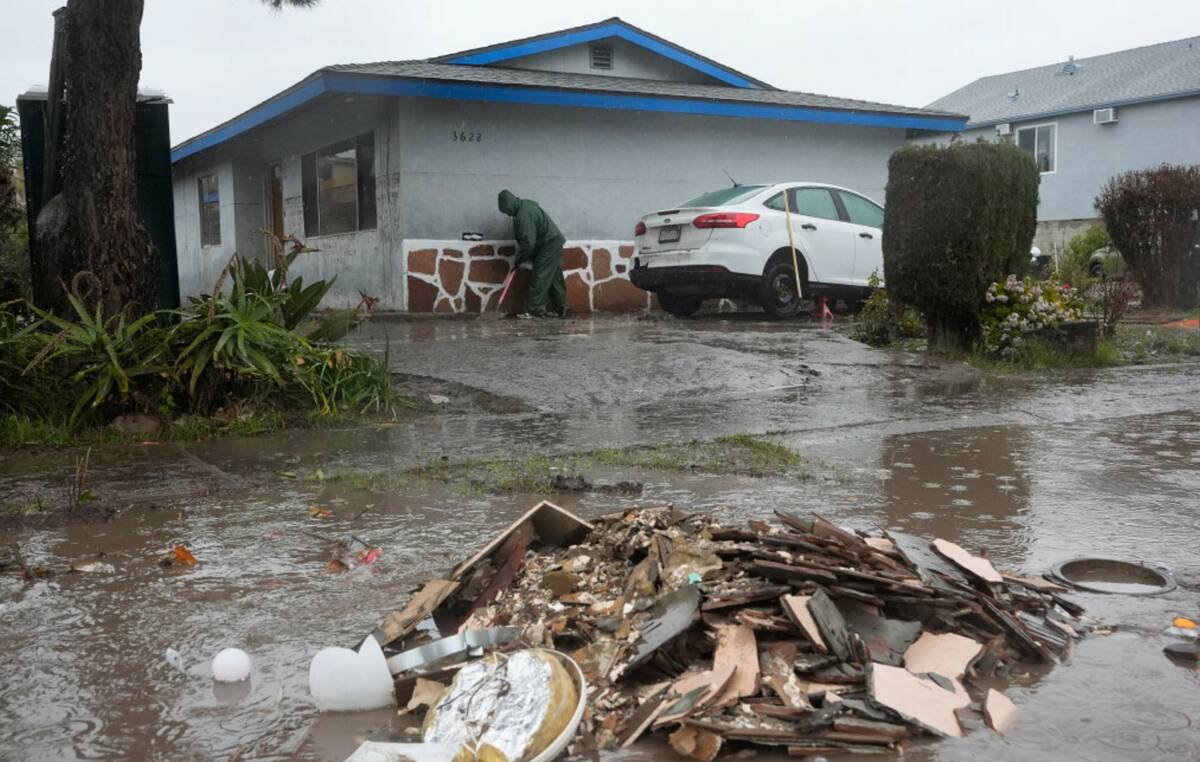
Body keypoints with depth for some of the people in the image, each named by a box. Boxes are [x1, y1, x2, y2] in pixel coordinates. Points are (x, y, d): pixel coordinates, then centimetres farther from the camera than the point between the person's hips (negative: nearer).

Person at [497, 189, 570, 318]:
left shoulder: (523, 216, -25)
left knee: (540, 277, -7)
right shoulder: (525, 204, 6)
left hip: (549, 246, -10)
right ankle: (561, 308, 16)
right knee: (555, 277, 12)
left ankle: (535, 308, -4)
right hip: (555, 243, 10)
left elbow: (528, 243, -24)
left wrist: (519, 260, -11)